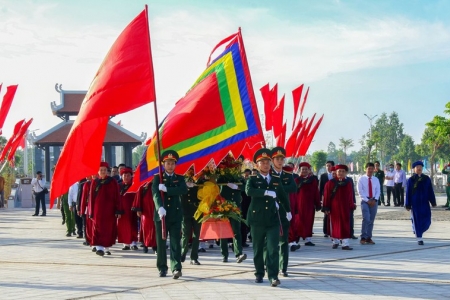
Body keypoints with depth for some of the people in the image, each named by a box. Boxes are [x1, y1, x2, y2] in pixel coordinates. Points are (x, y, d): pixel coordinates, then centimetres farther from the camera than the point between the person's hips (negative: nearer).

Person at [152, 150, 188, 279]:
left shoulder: (179, 178, 12)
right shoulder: (157, 178, 6)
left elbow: (183, 190, -10)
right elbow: (155, 193, -11)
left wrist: (166, 189, -17)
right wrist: (160, 208, -29)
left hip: (175, 215, 0)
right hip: (161, 214, 0)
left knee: (175, 243, -8)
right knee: (161, 243, 5)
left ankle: (176, 268, -14)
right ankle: (162, 268, 16)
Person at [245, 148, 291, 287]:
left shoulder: (276, 179, 11)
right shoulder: (253, 179, 1)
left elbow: (283, 195, 26)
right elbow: (249, 191, -21)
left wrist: (288, 211, 33)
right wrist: (266, 192, -27)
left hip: (273, 219, 1)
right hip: (257, 219, -1)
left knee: (273, 249, -9)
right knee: (258, 249, 8)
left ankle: (273, 276, -13)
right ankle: (259, 274, 20)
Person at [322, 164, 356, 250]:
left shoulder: (348, 183, 5)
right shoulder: (330, 183, -2)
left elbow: (350, 196, 8)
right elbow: (326, 196, -2)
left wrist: (352, 206, 6)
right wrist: (326, 208, -5)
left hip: (345, 208, 1)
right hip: (334, 208, -1)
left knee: (345, 225, -2)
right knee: (334, 224, 7)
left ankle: (345, 244, -3)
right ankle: (335, 242, 23)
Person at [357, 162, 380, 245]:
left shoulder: (376, 179, 10)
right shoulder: (361, 179, -1)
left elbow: (378, 191, 7)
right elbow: (360, 191, -6)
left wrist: (375, 200, -10)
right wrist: (367, 200, -13)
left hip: (374, 201, 4)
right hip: (365, 201, -4)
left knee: (371, 220, 6)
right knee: (366, 219, -17)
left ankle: (369, 238, 11)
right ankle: (363, 237, -14)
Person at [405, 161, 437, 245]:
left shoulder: (426, 179, 5)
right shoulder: (411, 180, -2)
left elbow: (431, 191, 8)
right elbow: (408, 193, -2)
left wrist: (433, 202, 5)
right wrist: (408, 205, -4)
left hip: (425, 203, 3)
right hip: (415, 203, -3)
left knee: (427, 220, 1)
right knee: (417, 220, -2)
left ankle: (416, 230, 30)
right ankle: (419, 239, 6)